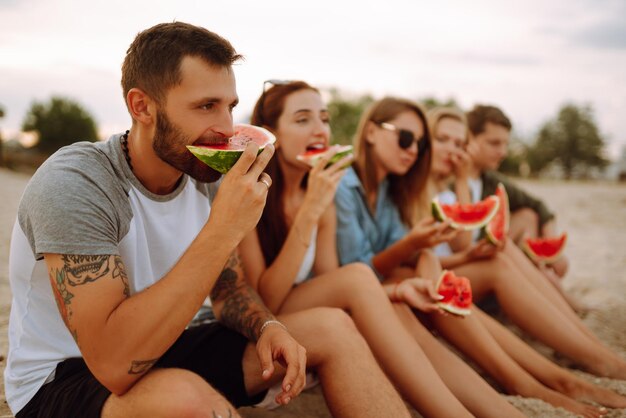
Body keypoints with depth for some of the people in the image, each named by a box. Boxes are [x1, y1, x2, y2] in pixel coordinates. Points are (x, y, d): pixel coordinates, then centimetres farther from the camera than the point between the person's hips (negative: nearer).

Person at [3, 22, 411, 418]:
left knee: (333, 328, -3)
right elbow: (116, 363, -35)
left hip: (160, 351, 7)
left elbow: (229, 287, 7)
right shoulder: (72, 185, -26)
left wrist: (267, 326, -16)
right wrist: (223, 228, -36)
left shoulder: (205, 177, -5)